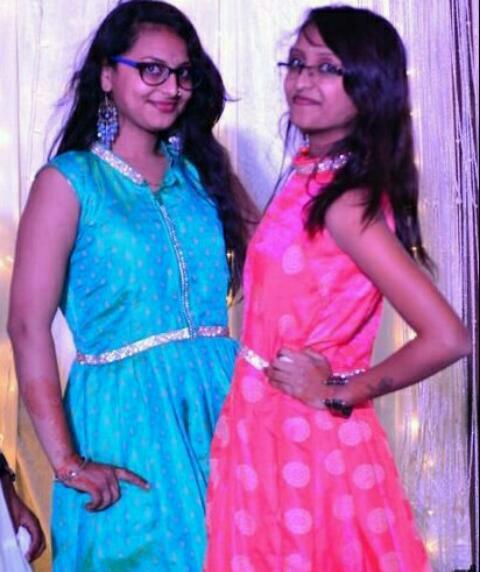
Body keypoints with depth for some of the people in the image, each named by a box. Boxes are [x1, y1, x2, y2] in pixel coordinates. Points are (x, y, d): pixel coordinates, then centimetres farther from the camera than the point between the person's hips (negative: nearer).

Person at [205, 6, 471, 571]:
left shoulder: (346, 202, -20)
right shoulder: (312, 171, 5)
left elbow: (446, 338, -26)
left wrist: (337, 393, -16)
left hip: (306, 437, -8)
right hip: (269, 427, 8)